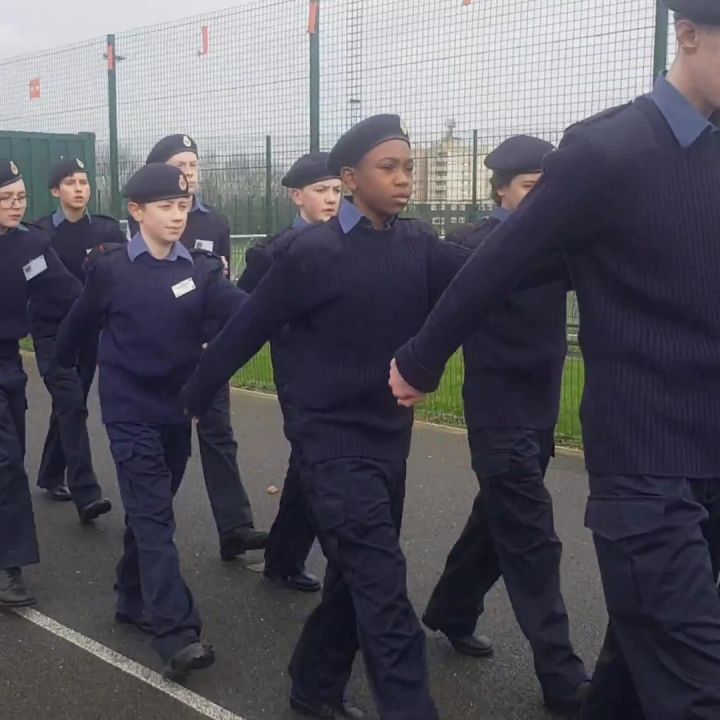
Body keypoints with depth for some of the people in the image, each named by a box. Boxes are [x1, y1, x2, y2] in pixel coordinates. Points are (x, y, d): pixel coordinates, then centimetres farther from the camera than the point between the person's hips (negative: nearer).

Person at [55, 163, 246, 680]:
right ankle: (177, 632, -11)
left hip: (178, 409, 4)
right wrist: (61, 365, 17)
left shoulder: (202, 268, -2)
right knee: (153, 516, -8)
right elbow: (80, 323, 6)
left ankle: (134, 600, 33)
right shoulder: (110, 269, -8)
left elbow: (241, 308, -17)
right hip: (130, 411, -4)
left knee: (150, 510, 16)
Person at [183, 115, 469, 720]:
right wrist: (193, 399, 1)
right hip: (336, 442, -6)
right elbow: (245, 331, -7)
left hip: (391, 438, 6)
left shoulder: (418, 246, 2)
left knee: (357, 577, 18)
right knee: (384, 591, -7)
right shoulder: (312, 252, -14)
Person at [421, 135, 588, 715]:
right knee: (532, 542, -3)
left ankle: (450, 612, 39)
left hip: (539, 411, 6)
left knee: (497, 523, 19)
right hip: (500, 414, -6)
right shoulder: (469, 246, -8)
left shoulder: (558, 244, 6)